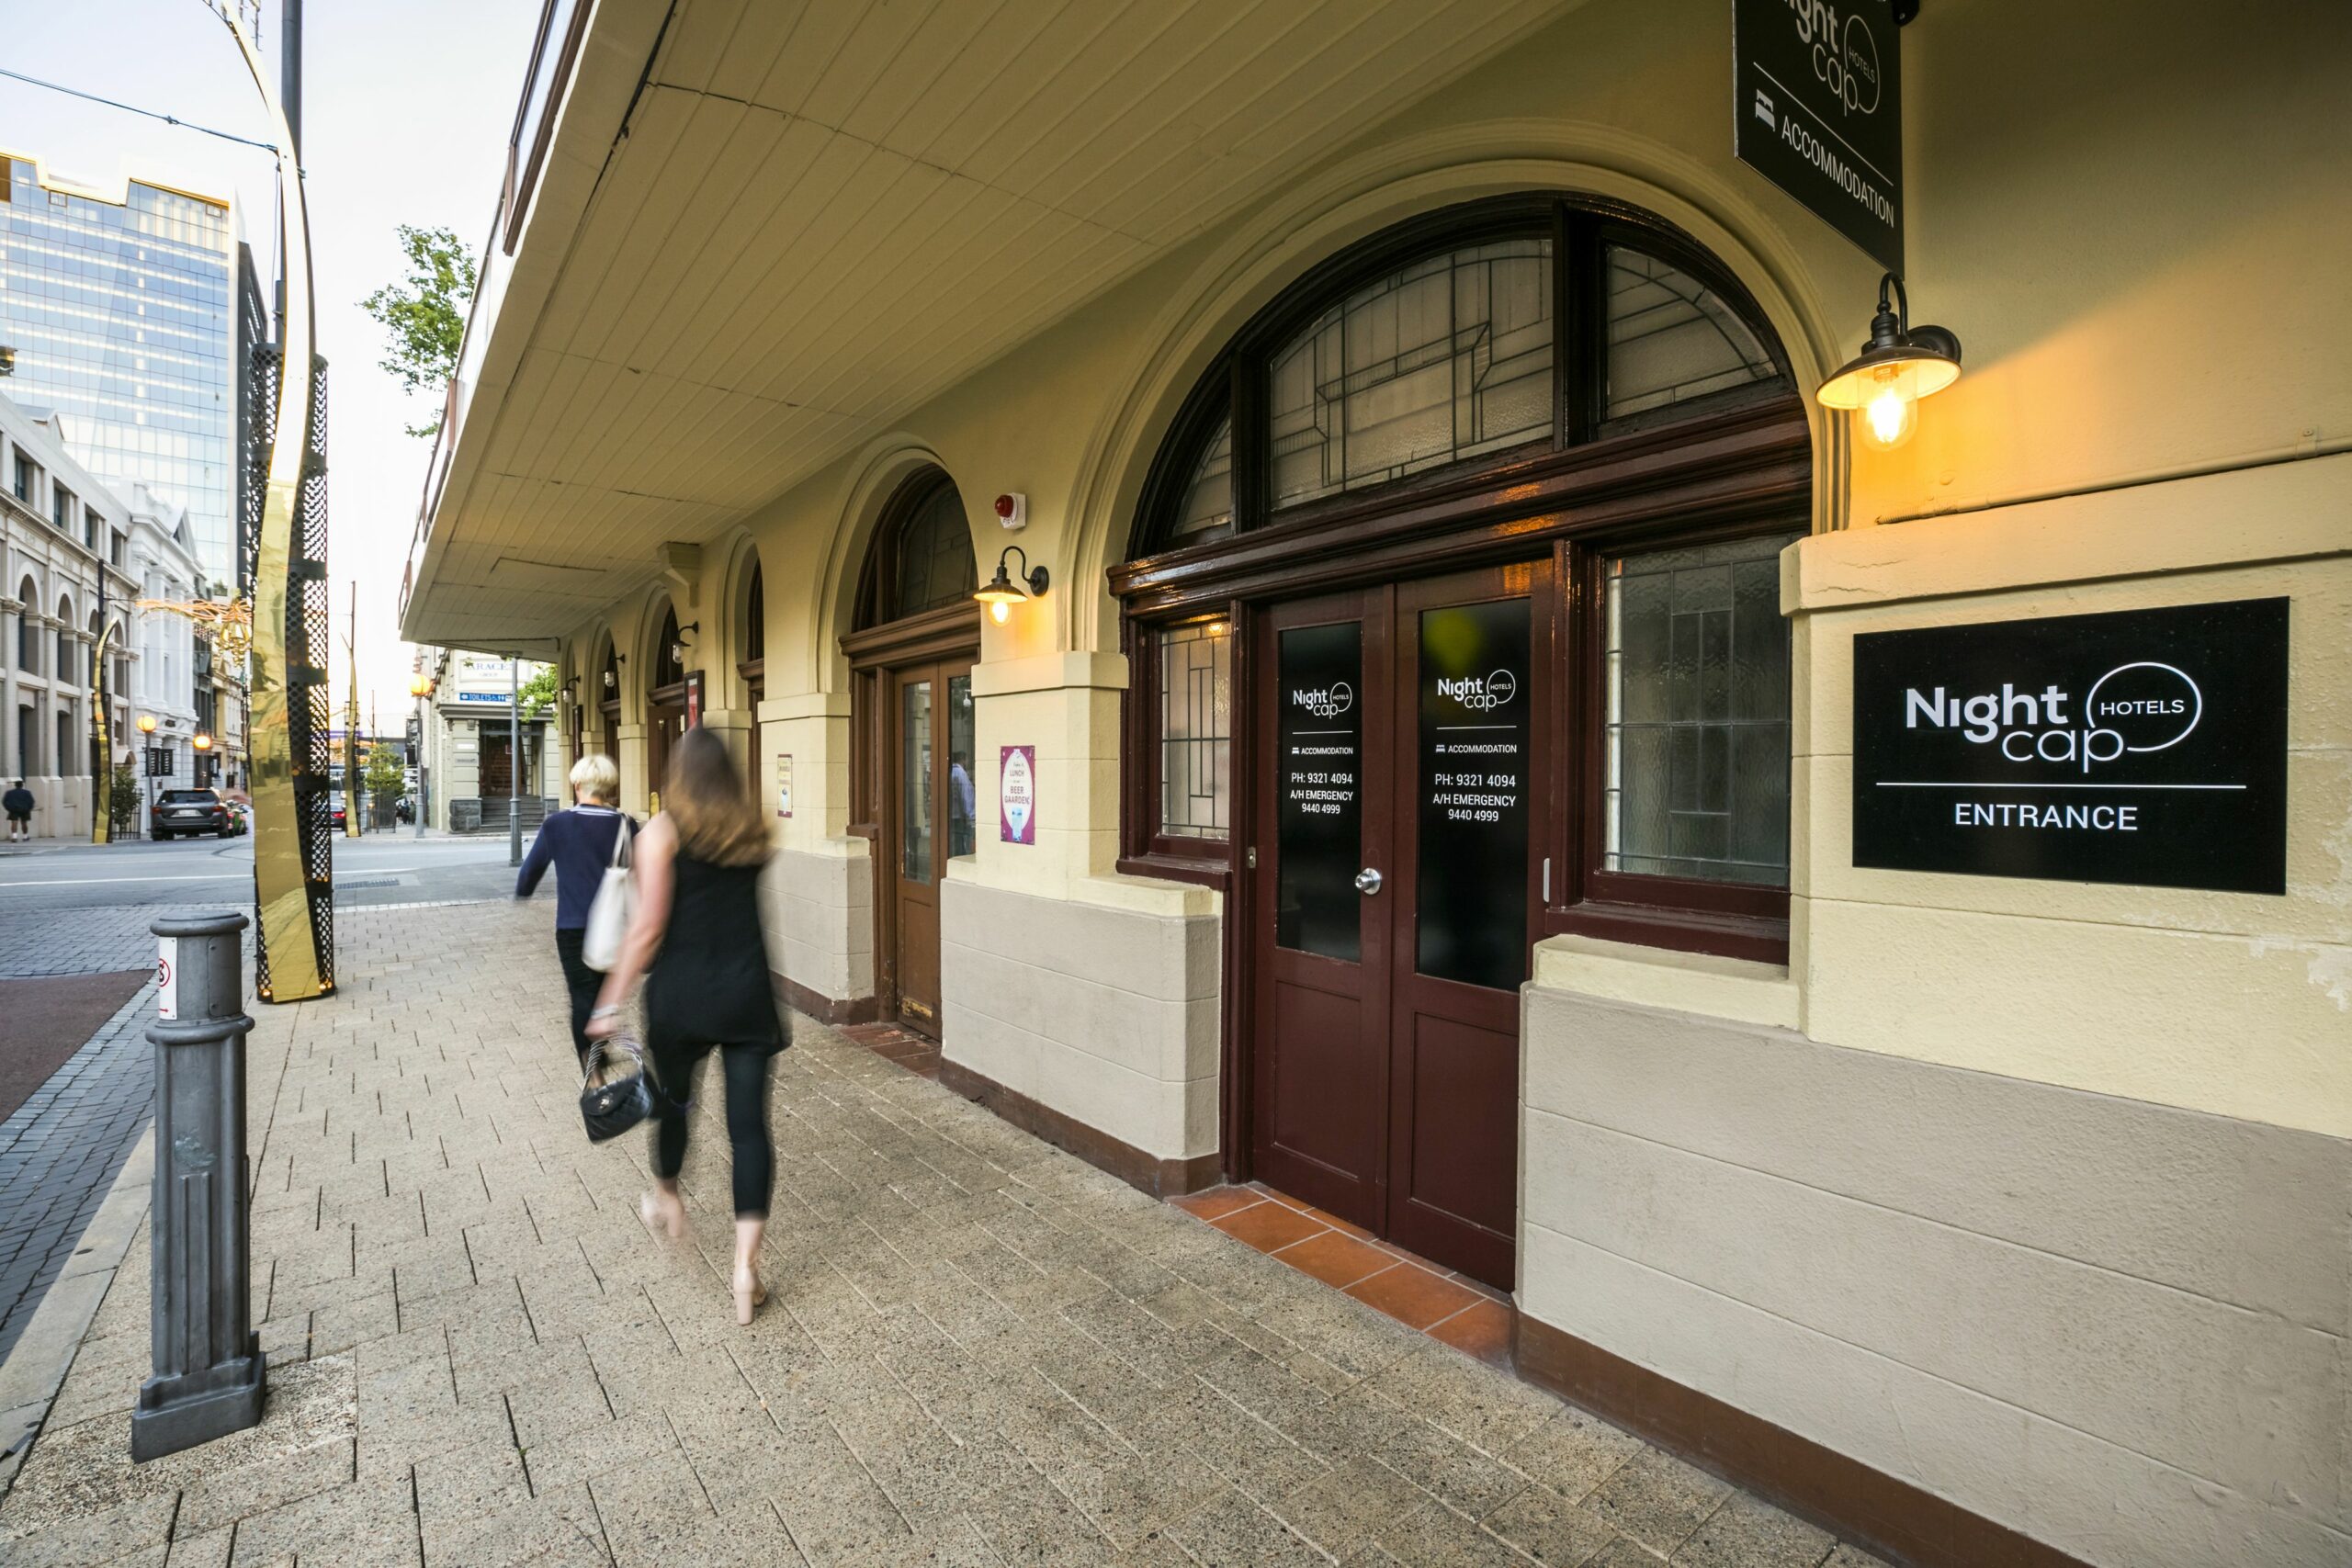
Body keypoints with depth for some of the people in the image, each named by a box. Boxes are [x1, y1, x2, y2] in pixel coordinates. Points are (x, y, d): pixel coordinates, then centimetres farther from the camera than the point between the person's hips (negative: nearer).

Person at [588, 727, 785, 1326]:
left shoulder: (662, 832, -7)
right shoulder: (754, 828, 3)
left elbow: (648, 928, -12)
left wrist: (612, 1002, -5)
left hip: (682, 991, -1)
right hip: (748, 990, 2)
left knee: (673, 1099, 24)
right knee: (749, 1123, 3)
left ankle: (666, 1201, 49)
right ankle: (746, 1266, 1)